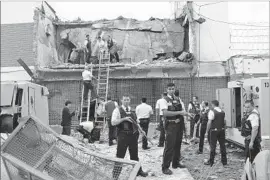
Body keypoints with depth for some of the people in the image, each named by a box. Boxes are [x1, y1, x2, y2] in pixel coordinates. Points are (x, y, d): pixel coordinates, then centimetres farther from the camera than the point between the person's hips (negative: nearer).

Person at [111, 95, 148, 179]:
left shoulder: (133, 110, 10)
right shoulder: (117, 110, -7)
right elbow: (113, 122, -17)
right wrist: (124, 119, -24)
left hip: (133, 135, 5)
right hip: (123, 135, -5)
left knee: (134, 154, 19)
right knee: (120, 156, -1)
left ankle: (138, 171, 37)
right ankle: (115, 175, 10)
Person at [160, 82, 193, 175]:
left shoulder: (178, 100, 11)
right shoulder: (164, 100, -8)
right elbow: (165, 113, -21)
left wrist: (187, 114, -4)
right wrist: (179, 112, -24)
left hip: (179, 125, 7)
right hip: (171, 125, -7)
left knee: (178, 145, 16)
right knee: (169, 146, -6)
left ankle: (176, 163, 31)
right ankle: (165, 167, 3)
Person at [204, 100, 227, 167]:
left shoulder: (212, 111, -12)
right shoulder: (222, 112, 9)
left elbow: (209, 122, -14)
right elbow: (224, 121, 11)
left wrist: (207, 132, -10)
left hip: (214, 130, -6)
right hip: (222, 130, 6)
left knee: (213, 146, 2)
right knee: (222, 145, 11)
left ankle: (211, 161, 9)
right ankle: (224, 161, 17)